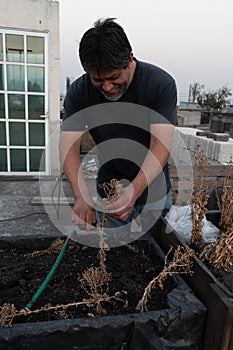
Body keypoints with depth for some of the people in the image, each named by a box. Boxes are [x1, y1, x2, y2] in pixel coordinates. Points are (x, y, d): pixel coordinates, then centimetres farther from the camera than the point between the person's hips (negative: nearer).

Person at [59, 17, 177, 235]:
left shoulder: (161, 84, -16)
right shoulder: (79, 92, -11)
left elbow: (162, 145, -22)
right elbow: (69, 147, -16)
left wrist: (134, 190, -37)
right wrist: (82, 196, -32)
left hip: (153, 194, -1)